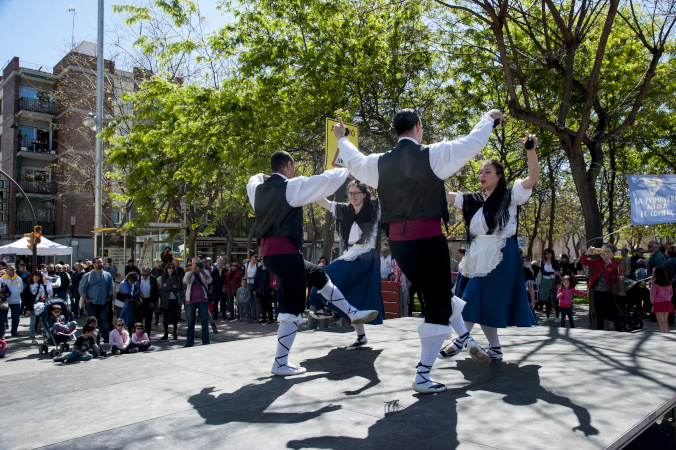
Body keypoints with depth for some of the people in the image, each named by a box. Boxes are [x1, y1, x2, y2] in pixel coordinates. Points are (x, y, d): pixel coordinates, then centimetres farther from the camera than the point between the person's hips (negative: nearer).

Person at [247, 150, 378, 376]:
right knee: (293, 306, -4)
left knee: (318, 275, 22)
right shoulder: (291, 186, -10)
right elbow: (327, 180, -8)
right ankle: (280, 363, 0)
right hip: (285, 252, -10)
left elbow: (253, 180, 39)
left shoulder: (258, 188, 12)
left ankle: (353, 313, 29)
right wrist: (347, 170, 8)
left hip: (269, 252, 10)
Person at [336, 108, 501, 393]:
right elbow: (473, 143, 4)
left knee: (437, 294, 24)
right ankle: (422, 376, 3)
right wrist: (488, 118, 24)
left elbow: (354, 162, 26)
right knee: (438, 306, 2)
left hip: (397, 242, 6)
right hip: (427, 238, -6)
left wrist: (341, 138, 45)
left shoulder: (379, 163, 6)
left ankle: (466, 339, 35)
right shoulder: (432, 155, -5)